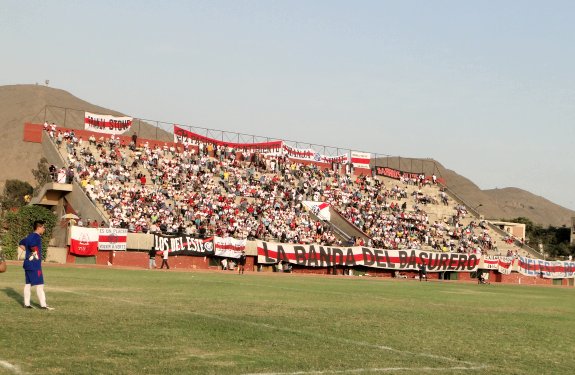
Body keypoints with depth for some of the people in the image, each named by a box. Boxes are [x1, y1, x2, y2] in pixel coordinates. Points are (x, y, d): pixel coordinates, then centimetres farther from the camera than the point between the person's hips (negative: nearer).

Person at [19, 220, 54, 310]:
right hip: (35, 264, -9)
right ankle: (43, 305, -5)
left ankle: (26, 303, 13)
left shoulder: (29, 236, 15)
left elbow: (21, 244, 27)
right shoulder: (37, 237, -15)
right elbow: (32, 245, -33)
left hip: (27, 263, 9)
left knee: (28, 284, 11)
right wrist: (35, 252, -16)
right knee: (39, 285, -6)